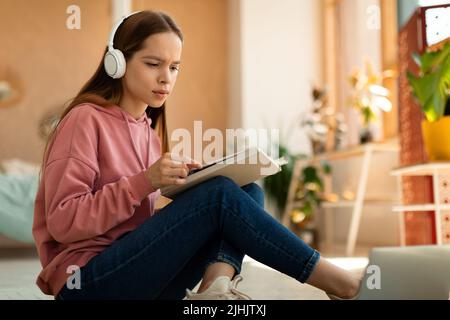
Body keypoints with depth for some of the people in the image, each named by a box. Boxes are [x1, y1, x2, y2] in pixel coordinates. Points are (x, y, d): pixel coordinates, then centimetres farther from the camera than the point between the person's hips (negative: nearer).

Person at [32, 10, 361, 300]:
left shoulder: (148, 128, 14)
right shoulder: (85, 120, -7)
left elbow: (141, 221, 13)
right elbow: (63, 222, -15)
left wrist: (185, 184, -5)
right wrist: (145, 181, -22)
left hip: (134, 268, 7)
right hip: (87, 282, -7)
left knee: (248, 191, -8)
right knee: (220, 194, -22)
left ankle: (215, 286, -30)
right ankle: (329, 277, -14)